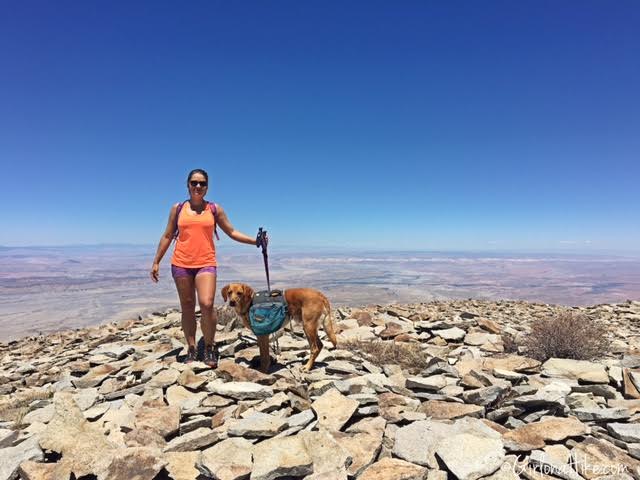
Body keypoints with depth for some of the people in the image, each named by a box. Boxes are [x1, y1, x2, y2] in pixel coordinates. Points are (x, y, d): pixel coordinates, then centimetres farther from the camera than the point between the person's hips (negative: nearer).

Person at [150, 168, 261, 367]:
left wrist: (255, 241, -3)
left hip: (206, 263, -1)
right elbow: (167, 237, 12)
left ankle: (209, 347, 4)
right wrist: (156, 262, 10)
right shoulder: (177, 209, 7)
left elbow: (232, 232, 7)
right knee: (187, 307, 7)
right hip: (181, 264, 2)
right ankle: (191, 349, 20)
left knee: (207, 304, -16)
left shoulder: (215, 209, 6)